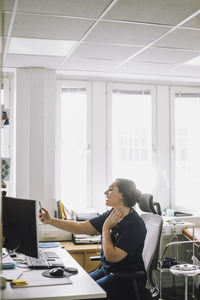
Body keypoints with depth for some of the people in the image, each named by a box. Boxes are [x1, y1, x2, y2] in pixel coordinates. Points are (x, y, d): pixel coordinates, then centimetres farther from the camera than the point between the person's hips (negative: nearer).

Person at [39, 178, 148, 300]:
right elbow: (80, 227, 3)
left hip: (128, 279, -8)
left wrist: (106, 228, -16)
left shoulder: (135, 225, -21)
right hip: (107, 271, 8)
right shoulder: (110, 215, 3)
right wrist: (50, 220, -4)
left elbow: (112, 256, -24)